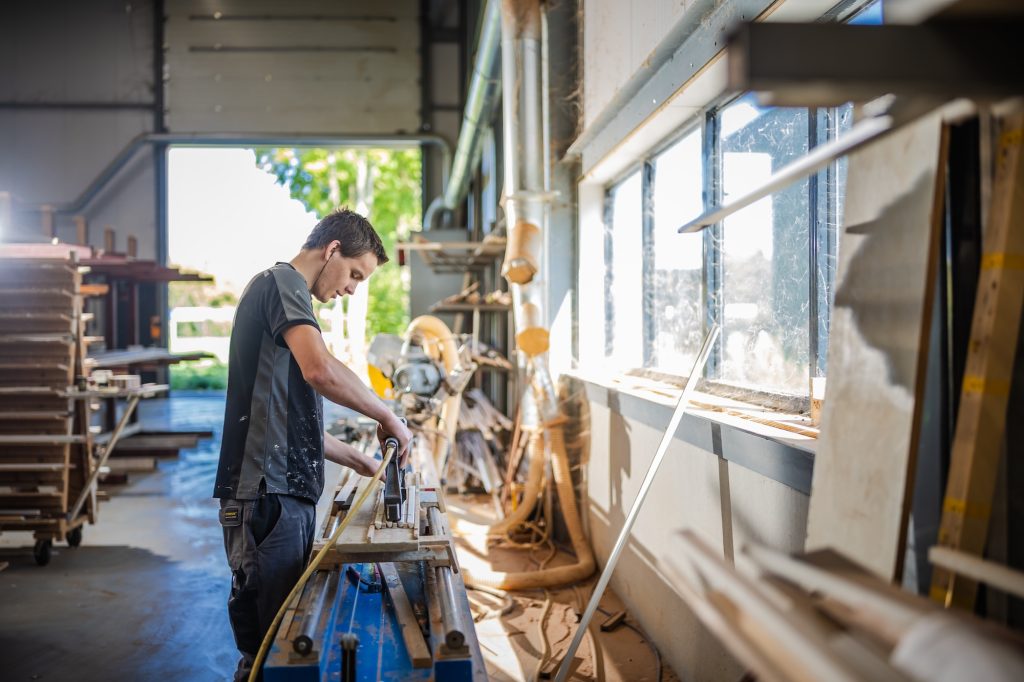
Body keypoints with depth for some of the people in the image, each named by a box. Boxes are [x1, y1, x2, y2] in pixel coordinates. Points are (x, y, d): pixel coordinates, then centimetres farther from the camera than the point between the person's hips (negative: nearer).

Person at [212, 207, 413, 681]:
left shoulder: (290, 300, 24)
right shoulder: (280, 282, -6)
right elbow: (321, 370, -25)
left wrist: (360, 462, 26)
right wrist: (388, 417, -12)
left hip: (290, 495, 10)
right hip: (266, 494, -10)